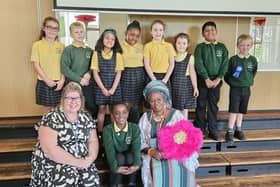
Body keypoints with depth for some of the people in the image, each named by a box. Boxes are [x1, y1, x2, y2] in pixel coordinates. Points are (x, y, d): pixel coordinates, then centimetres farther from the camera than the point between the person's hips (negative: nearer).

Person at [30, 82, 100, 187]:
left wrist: (91, 158, -11)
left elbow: (93, 140, 10)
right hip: (52, 163, -4)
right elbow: (49, 149, -20)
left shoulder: (86, 117, 7)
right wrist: (77, 162, -20)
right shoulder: (51, 118, -12)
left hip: (82, 162, 5)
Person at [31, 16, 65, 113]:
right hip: (44, 83, -1)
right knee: (47, 109, 9)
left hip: (59, 82, 2)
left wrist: (62, 80, -8)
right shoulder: (37, 45, -2)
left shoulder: (61, 46, 4)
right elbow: (36, 64, -5)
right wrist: (47, 80, -12)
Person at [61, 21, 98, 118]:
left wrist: (89, 73, -11)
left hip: (88, 84, 3)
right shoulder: (68, 50, -4)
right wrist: (79, 79, -15)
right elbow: (64, 69, -11)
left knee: (93, 107, 7)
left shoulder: (89, 50, 8)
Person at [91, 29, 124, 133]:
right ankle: (99, 132, 16)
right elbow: (95, 72, -3)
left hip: (114, 86, 0)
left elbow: (118, 73, -2)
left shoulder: (117, 55, 0)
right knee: (101, 108, 6)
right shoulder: (97, 54, -1)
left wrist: (113, 88, -10)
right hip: (100, 86, 0)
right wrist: (103, 88, -10)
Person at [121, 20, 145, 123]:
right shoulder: (120, 46, -2)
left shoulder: (141, 47, 9)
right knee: (126, 105, -2)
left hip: (139, 76, 3)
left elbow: (145, 63, 12)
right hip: (126, 76, -3)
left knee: (136, 105, 11)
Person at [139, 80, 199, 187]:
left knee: (178, 176, -24)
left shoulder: (176, 115, 3)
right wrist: (151, 151, -11)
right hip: (154, 156, 1)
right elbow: (141, 142, 7)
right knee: (158, 175, -25)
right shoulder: (145, 118, 9)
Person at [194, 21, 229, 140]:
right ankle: (201, 129, 16)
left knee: (213, 105, 8)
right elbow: (199, 64, -10)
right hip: (203, 79, -2)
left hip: (216, 80, 2)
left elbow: (225, 63, 0)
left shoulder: (222, 47, 7)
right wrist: (207, 79, -15)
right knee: (201, 105, 5)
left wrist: (218, 79, -11)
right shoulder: (200, 47, -1)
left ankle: (213, 130, 16)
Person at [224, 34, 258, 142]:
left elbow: (253, 73, 13)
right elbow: (227, 74, -4)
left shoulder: (253, 60, 1)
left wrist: (248, 81, 4)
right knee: (233, 110, -3)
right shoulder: (233, 59, -8)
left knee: (241, 111, 13)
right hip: (235, 89, -3)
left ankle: (238, 130, 26)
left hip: (246, 89, 3)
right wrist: (232, 82, -5)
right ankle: (229, 132, 4)